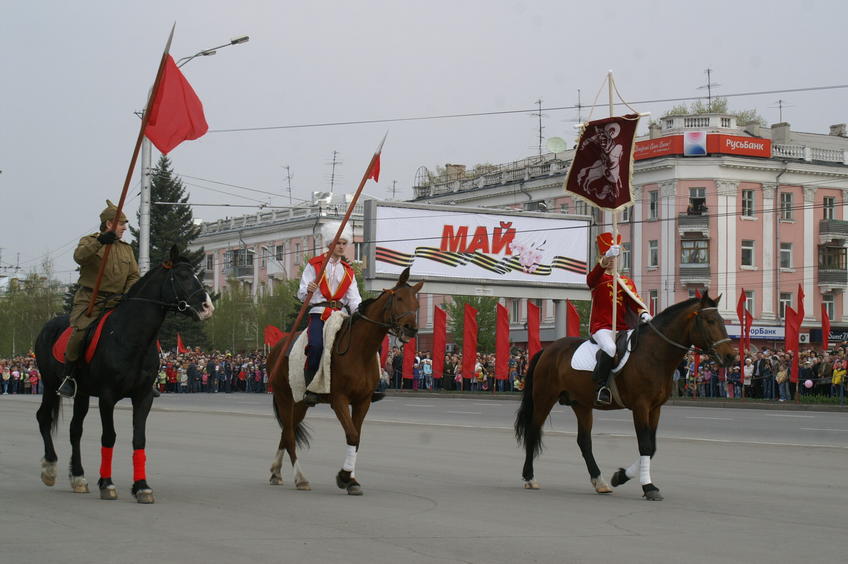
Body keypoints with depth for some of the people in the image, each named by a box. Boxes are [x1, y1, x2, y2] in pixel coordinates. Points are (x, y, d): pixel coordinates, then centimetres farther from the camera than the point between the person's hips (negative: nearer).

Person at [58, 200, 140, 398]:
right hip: (90, 299, -4)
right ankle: (69, 376, -8)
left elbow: (134, 276, 15)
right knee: (79, 332, -26)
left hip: (116, 301, 5)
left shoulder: (126, 249, 20)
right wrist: (99, 241, -35)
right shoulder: (89, 241, 4)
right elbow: (79, 256, -20)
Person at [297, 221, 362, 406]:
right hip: (318, 314, -4)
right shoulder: (313, 265, 9)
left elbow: (354, 298, 10)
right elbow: (301, 295, 4)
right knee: (316, 345, -32)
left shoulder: (348, 271, 20)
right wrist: (308, 290, -21)